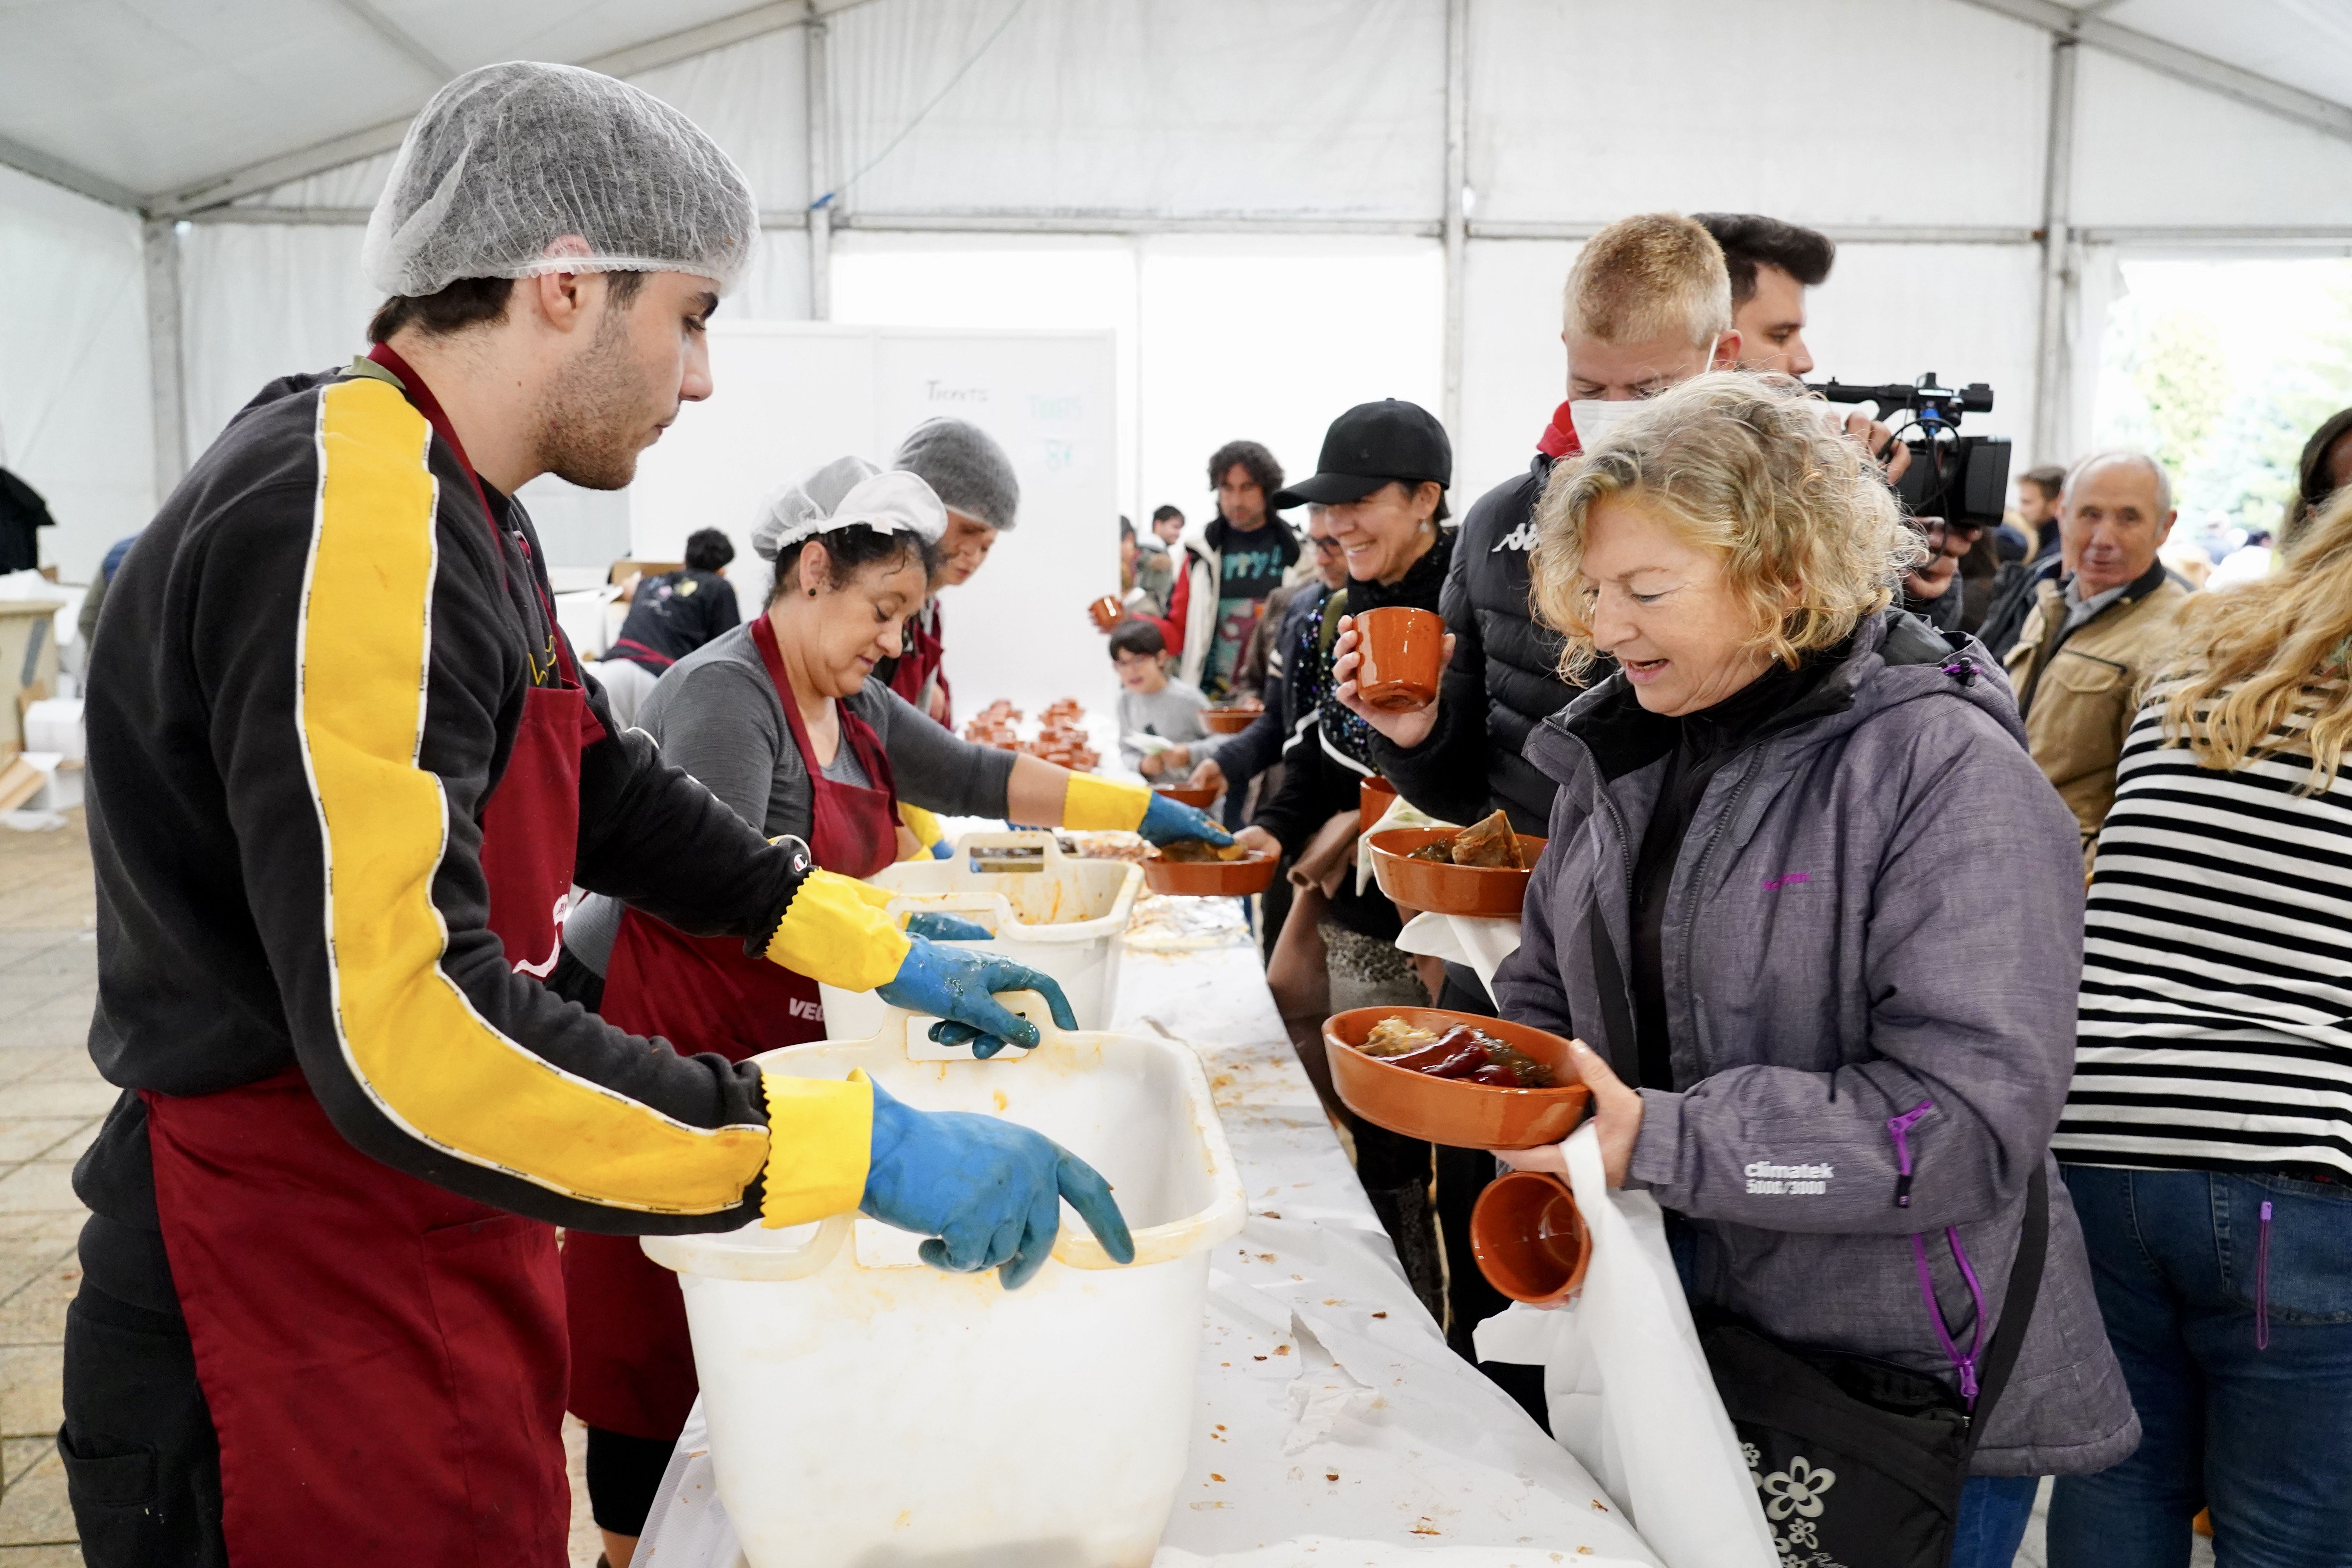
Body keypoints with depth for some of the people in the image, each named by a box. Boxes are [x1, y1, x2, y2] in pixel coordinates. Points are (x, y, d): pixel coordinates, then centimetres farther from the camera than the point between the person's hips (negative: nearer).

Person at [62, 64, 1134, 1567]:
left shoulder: (459, 513, 8)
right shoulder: (340, 524, -26)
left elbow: (606, 786, 16)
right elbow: (404, 1035, -34)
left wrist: (887, 954, 12)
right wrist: (865, 1151, -30)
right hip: (301, 1357, -9)